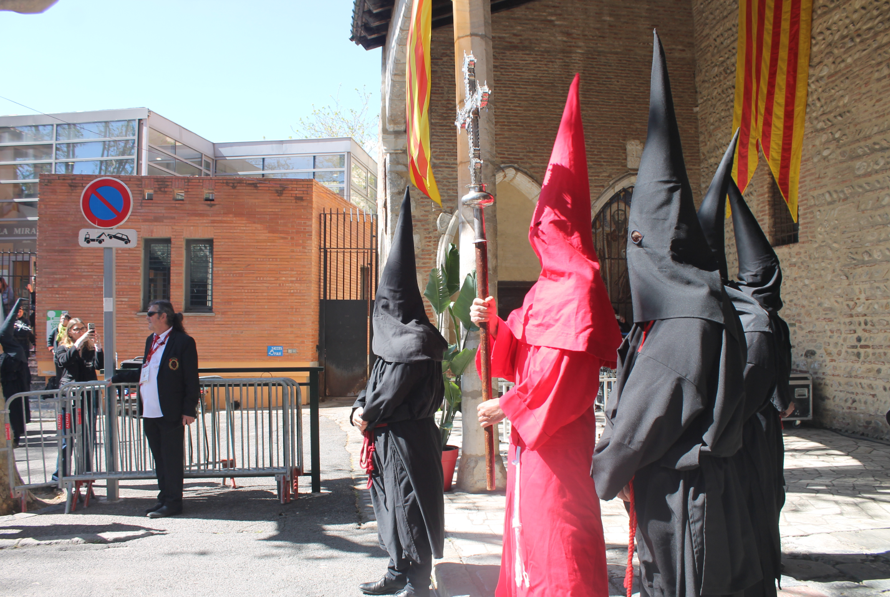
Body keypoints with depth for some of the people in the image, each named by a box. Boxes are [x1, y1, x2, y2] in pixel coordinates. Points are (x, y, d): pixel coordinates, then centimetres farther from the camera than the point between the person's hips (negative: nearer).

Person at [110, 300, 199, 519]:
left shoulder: (183, 342, -9)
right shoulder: (150, 340, 15)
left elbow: (191, 380, -10)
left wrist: (189, 410, -14)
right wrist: (117, 378, 27)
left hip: (171, 413, -8)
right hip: (149, 412, 8)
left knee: (172, 458, 0)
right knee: (159, 459, 13)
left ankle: (173, 502, 9)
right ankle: (164, 498, 23)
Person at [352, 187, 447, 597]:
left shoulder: (413, 338, -16)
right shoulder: (392, 329, 14)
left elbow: (397, 385, -19)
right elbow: (379, 377, 16)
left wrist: (368, 414, -9)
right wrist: (361, 407, 1)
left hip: (408, 435, -9)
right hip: (386, 432, 10)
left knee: (409, 502, -3)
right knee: (391, 501, 15)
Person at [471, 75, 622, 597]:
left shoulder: (579, 289, -16)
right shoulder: (548, 286, 14)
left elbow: (566, 369, -21)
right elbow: (524, 356, 14)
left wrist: (509, 407, -15)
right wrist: (495, 326, -3)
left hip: (559, 434, -10)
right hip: (530, 431, 10)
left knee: (555, 524, -4)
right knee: (528, 522, 17)